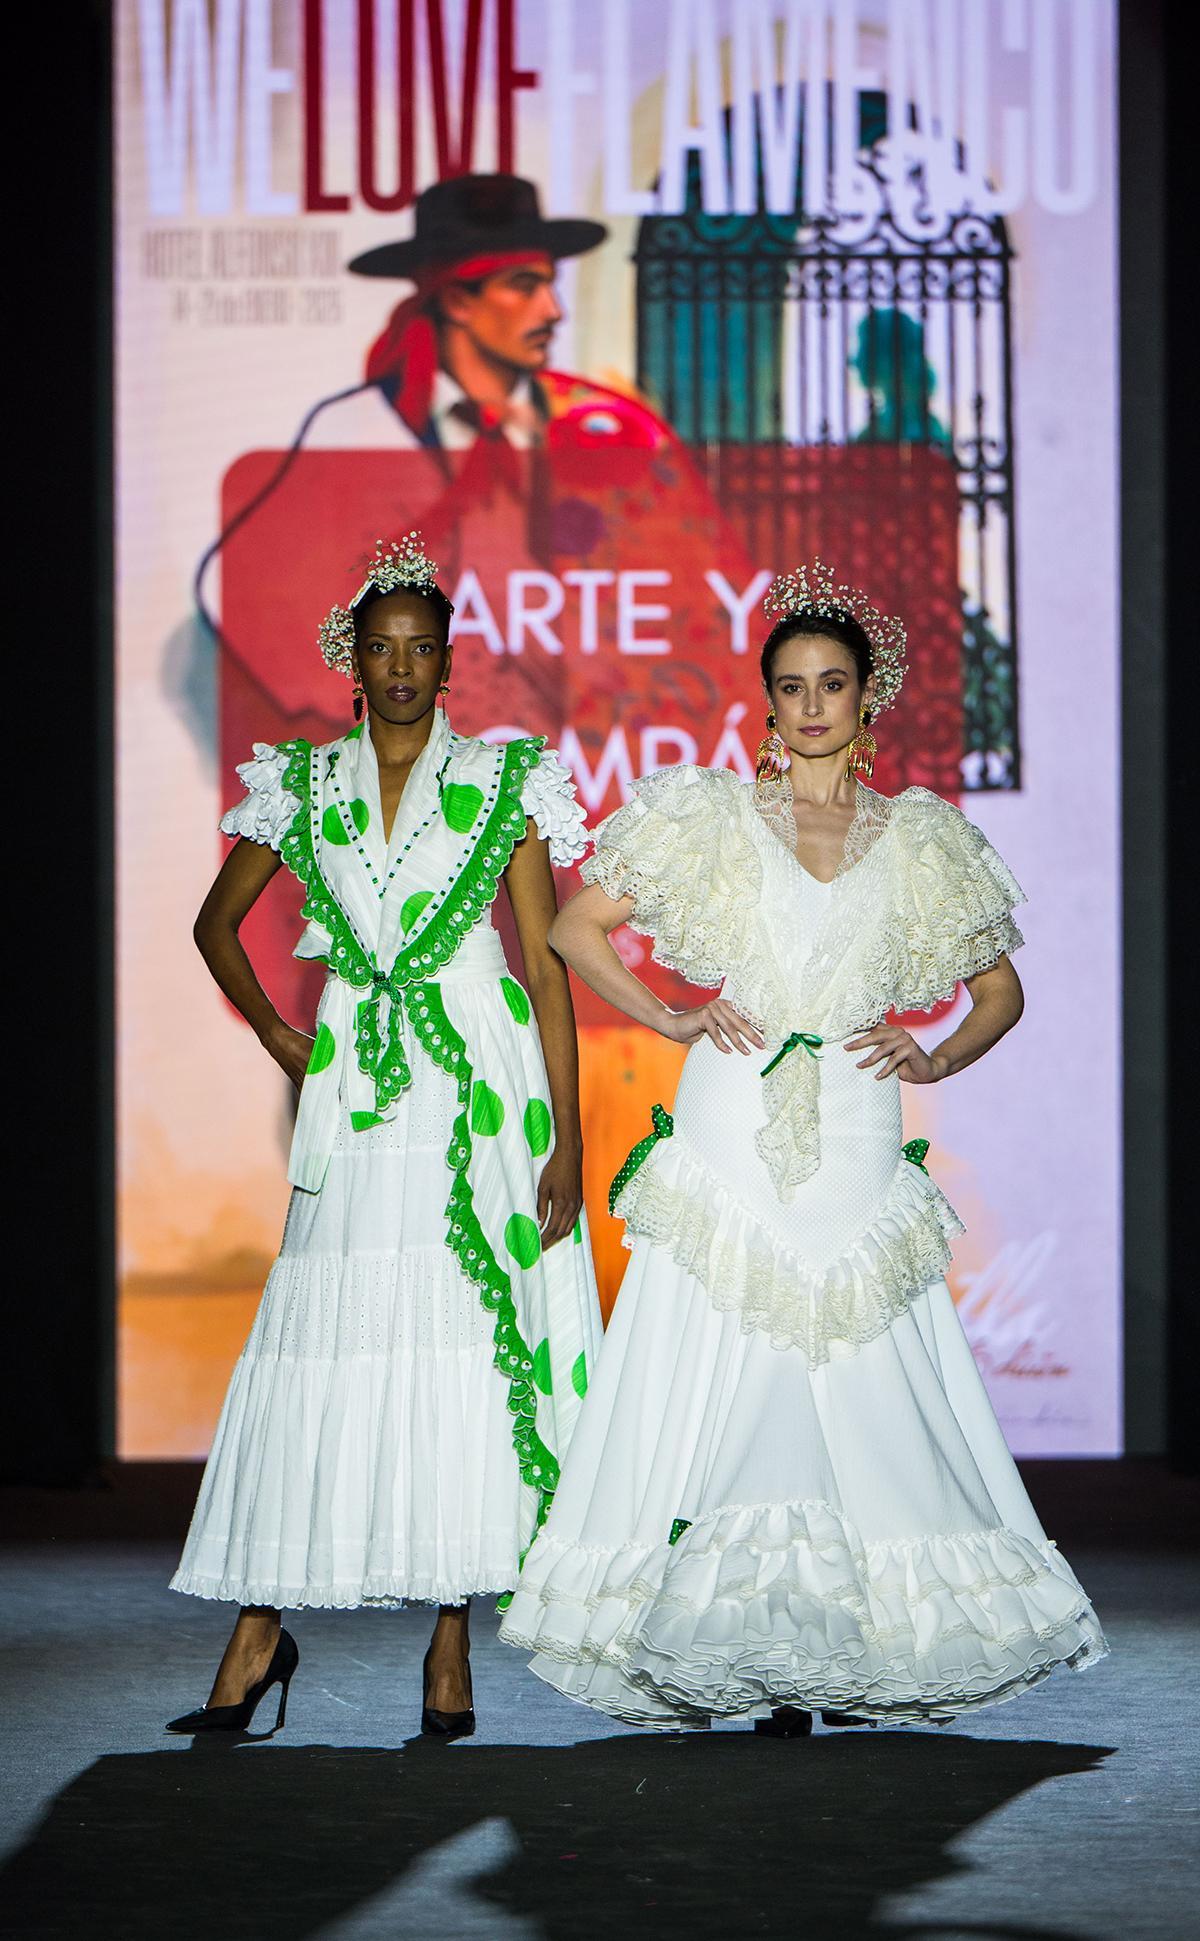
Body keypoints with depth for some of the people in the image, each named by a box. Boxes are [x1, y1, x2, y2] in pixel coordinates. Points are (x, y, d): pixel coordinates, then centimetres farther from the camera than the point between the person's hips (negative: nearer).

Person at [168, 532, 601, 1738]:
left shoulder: (505, 783, 4)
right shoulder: (305, 788, 11)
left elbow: (547, 969, 1)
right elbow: (216, 924, 25)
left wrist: (566, 1143, -4)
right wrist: (276, 1036, 10)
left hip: (479, 1091, -2)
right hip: (355, 1098, 2)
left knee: (464, 1343, -4)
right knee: (315, 1349, -4)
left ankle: (451, 1643, 2)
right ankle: (260, 1630, 3)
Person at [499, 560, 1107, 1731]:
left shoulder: (921, 840, 11)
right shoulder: (713, 817, 8)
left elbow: (1001, 990, 19)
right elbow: (575, 927, 10)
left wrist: (934, 1061, 2)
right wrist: (673, 1020, 1)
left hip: (854, 1144, 1)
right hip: (731, 1140, -1)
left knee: (866, 1393, -5)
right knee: (726, 1385, -7)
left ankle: (855, 1653, 3)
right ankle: (753, 1663, -4)